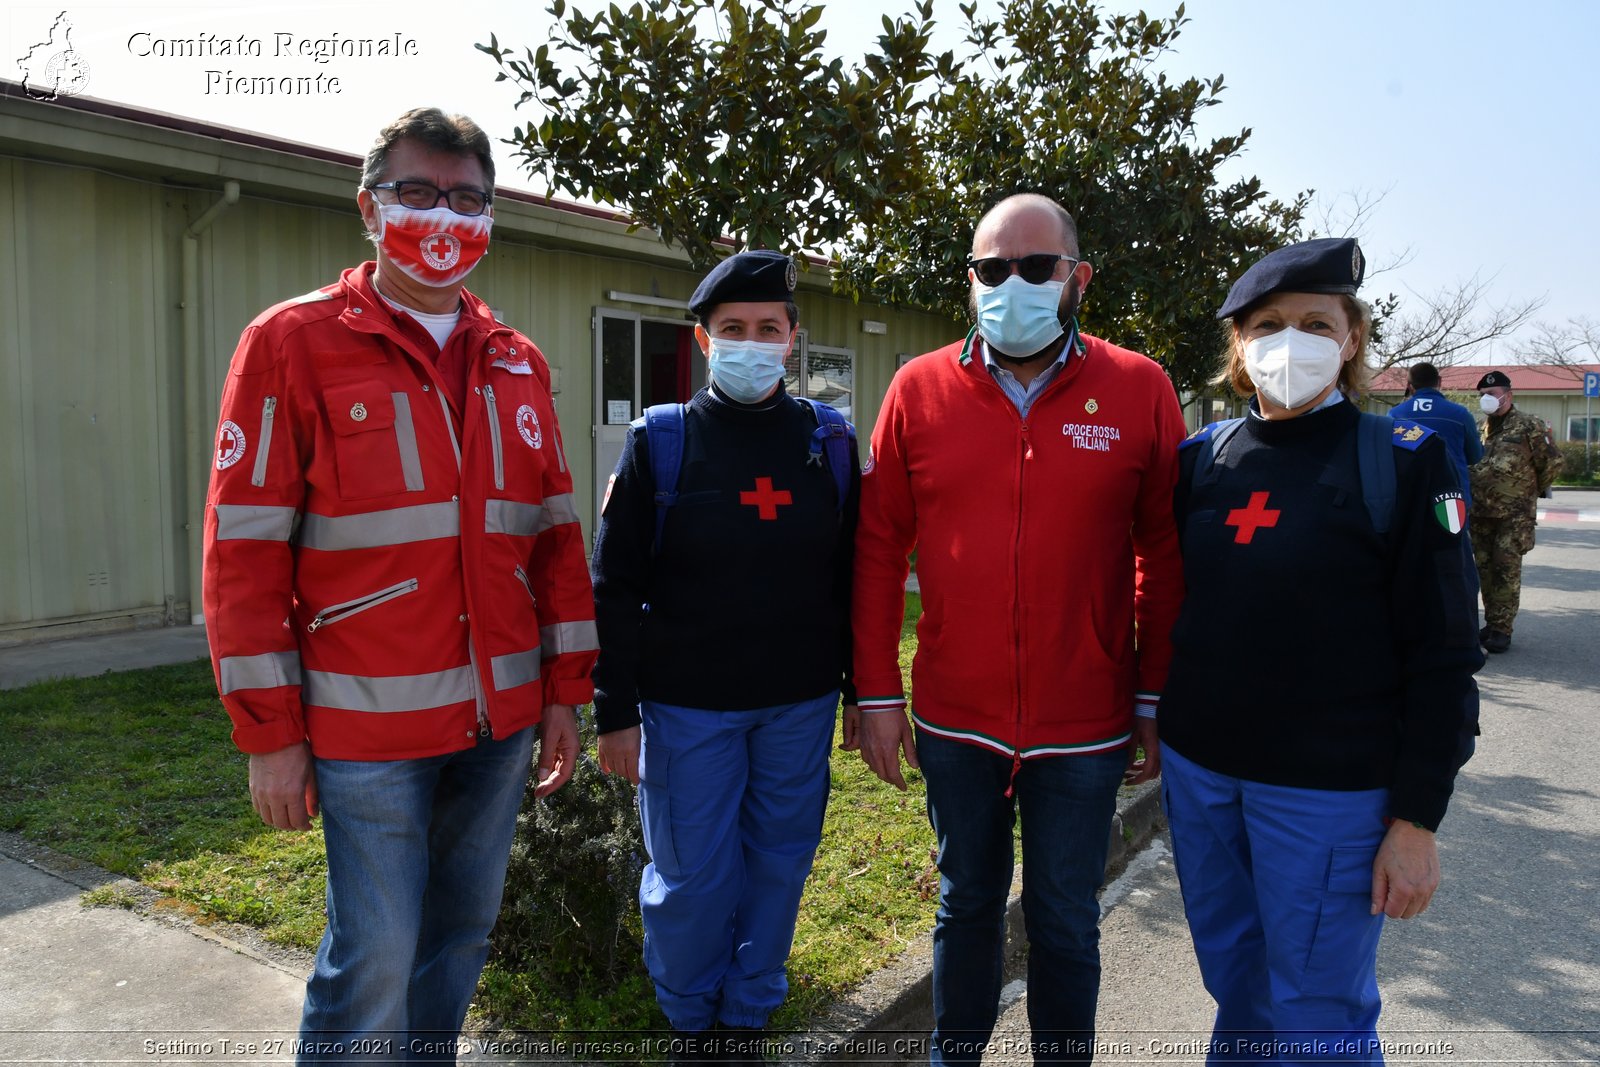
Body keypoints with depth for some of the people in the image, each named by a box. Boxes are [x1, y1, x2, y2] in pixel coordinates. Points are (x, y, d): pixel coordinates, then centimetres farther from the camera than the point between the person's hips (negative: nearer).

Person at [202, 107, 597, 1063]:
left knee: (462, 935, 15)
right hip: (368, 724, -4)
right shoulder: (294, 342, -5)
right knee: (375, 959, 3)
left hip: (500, 717, 5)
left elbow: (557, 535, 11)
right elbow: (244, 548, -7)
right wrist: (271, 734, -7)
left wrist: (565, 690, 9)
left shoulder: (518, 364, 9)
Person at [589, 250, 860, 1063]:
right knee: (689, 879, 8)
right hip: (688, 707, -2)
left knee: (777, 867, 12)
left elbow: (852, 578, 8)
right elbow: (616, 590, -4)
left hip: (801, 705, 2)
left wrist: (860, 689, 7)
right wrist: (615, 712, -6)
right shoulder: (659, 443, -4)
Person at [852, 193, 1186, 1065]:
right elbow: (878, 550, 1)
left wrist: (1155, 701, 0)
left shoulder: (1141, 393, -5)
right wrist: (877, 692, -1)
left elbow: (1165, 561, 0)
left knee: (1065, 923, 14)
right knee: (967, 903, 20)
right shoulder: (920, 390, -2)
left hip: (1084, 728, -1)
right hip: (955, 722, 1)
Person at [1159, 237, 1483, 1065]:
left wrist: (1416, 818, -11)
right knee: (1232, 978, 20)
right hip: (1198, 771, 4)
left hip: (1326, 789, -4)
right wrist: (1162, 721, 10)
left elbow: (1441, 656, -9)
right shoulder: (1201, 457, 3)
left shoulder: (1404, 462, -8)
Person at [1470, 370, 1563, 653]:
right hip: (1481, 512, 5)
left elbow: (1552, 463, 2)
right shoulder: (1483, 427, 12)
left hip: (1514, 513, -5)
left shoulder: (1529, 425, -3)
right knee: (1485, 569, 8)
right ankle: (1491, 624, 19)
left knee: (1507, 569, -6)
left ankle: (1502, 630, -2)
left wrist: (1530, 491, 10)